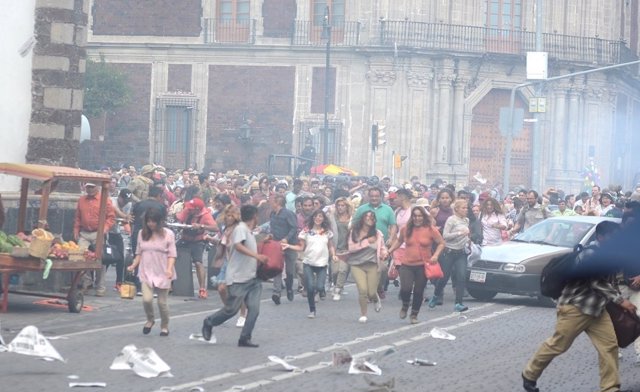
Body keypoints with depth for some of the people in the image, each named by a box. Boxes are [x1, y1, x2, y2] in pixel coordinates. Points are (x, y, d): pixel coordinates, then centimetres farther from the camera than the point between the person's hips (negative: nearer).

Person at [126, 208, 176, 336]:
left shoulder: (168, 234, -3)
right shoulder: (142, 233, 6)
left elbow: (171, 254, -5)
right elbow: (139, 253, 13)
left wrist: (169, 269, -19)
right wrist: (133, 266, -2)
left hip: (163, 273, -2)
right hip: (147, 272, 2)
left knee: (162, 302, 4)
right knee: (147, 299, -15)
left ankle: (164, 326, 27)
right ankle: (150, 320, 15)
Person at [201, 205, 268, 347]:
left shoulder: (249, 232, 18)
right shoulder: (241, 229, -10)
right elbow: (238, 246, -29)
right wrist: (256, 255, -37)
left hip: (251, 277, 8)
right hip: (238, 278, -8)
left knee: (254, 308, -6)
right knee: (232, 309, -3)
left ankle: (245, 338, -2)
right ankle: (209, 323, 21)